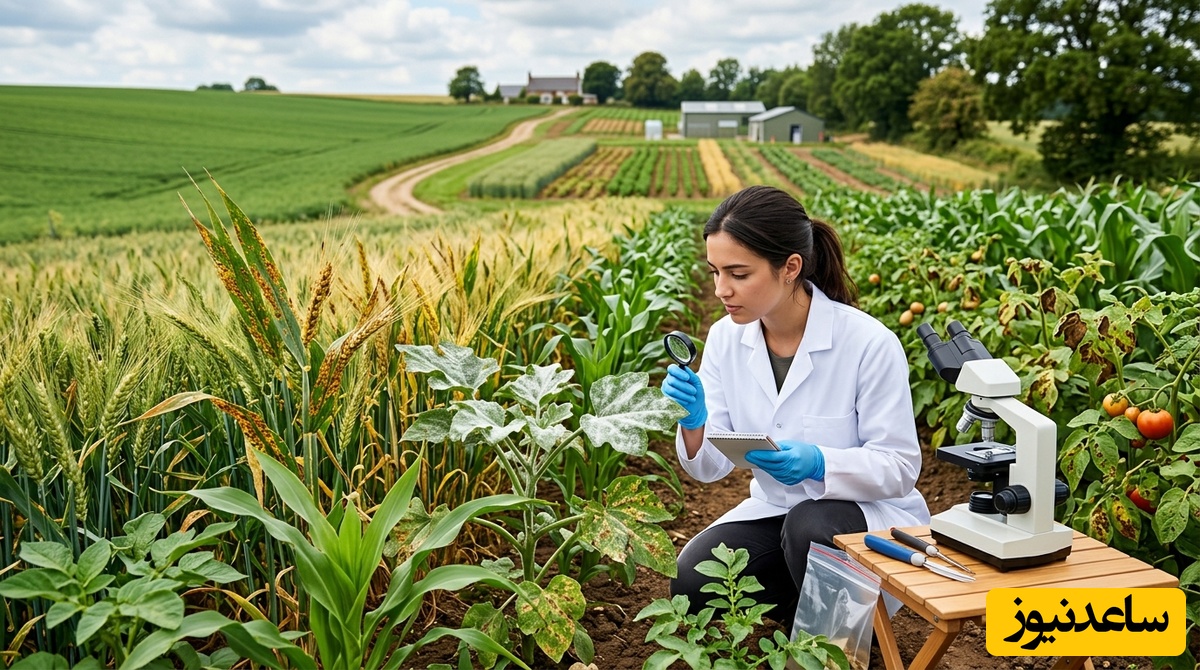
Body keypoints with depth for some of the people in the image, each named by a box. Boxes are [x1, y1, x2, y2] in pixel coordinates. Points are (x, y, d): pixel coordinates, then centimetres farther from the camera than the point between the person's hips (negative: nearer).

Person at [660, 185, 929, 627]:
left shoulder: (868, 342, -21)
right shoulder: (726, 337, -6)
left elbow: (899, 467, -16)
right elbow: (710, 467, -3)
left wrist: (818, 463, -34)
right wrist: (693, 422, -26)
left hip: (869, 512, -4)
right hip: (775, 509, 4)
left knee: (809, 526, -35)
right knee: (692, 582, -20)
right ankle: (800, 605, 11)